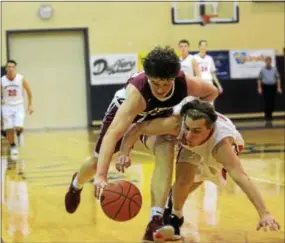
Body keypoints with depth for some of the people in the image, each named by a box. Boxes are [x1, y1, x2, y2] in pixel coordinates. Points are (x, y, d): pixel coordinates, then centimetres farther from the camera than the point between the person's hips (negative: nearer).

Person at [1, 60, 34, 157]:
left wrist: (30, 105, 4)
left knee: (18, 127, -18)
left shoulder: (21, 79, -9)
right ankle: (12, 147, 18)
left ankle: (19, 133, 18)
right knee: (9, 129, -2)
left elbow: (29, 91, 4)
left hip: (18, 106, -1)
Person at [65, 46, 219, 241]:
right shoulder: (137, 92, -48)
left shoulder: (186, 83, -37)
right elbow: (113, 134, -56)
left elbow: (213, 92, -12)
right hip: (124, 110, -2)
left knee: (166, 153, -28)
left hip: (158, 115, 2)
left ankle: (156, 221, -27)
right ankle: (76, 185, 53)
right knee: (99, 161, 15)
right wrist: (101, 175, -67)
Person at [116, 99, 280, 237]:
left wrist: (264, 213, -69)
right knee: (184, 179, -19)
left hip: (219, 144, 0)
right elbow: (137, 128, -32)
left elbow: (241, 177, -60)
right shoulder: (176, 123, -44)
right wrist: (124, 153, -49)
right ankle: (175, 215, 12)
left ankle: (175, 199, 43)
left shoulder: (221, 143, -51)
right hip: (191, 147, 0)